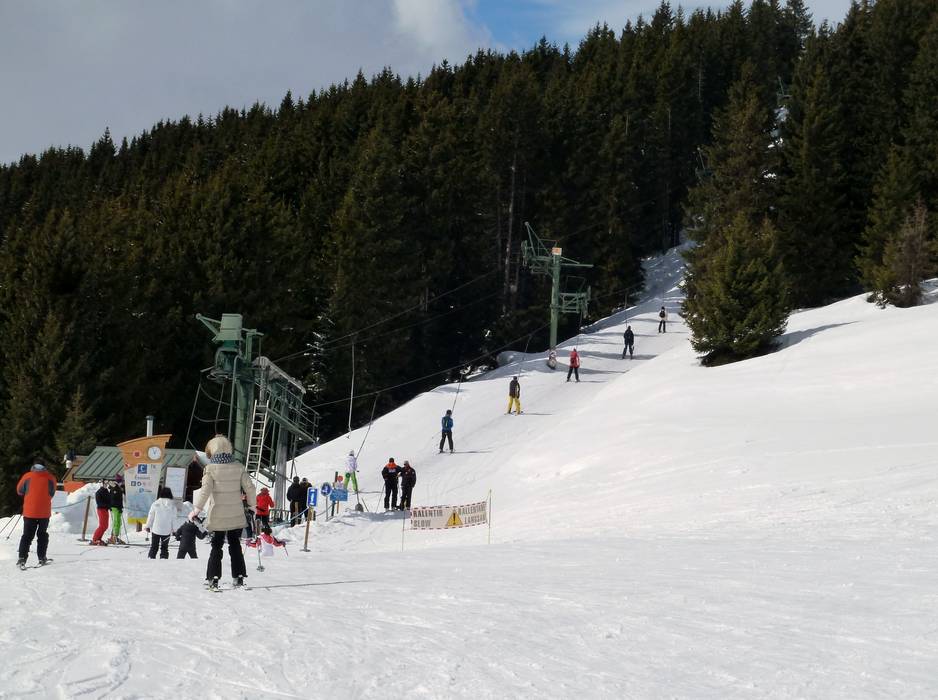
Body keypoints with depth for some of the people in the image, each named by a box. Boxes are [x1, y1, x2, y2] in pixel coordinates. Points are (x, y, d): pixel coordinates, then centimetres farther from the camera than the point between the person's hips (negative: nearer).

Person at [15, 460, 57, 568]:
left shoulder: (27, 476, -4)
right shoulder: (51, 478, -2)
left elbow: (19, 490, 7)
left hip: (29, 511, 0)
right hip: (45, 512, 0)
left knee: (27, 535, 7)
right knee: (42, 535, 14)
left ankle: (22, 558, -4)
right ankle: (42, 558, 13)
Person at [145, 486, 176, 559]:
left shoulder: (156, 503, -10)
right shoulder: (173, 505, -8)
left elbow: (150, 516, -2)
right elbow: (173, 518, -3)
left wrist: (148, 526, 11)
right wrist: (173, 529, 8)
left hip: (155, 529, 0)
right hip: (167, 531, 0)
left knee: (153, 547, 12)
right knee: (164, 548, 11)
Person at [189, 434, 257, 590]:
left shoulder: (211, 468, -10)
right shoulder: (238, 467, -2)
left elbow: (205, 491, -17)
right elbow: (249, 488, 0)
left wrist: (196, 509, -13)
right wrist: (252, 505, 14)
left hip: (218, 517, -2)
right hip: (237, 516, 3)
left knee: (216, 548, 7)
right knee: (235, 546, 15)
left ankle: (213, 578, 1)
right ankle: (239, 577, 13)